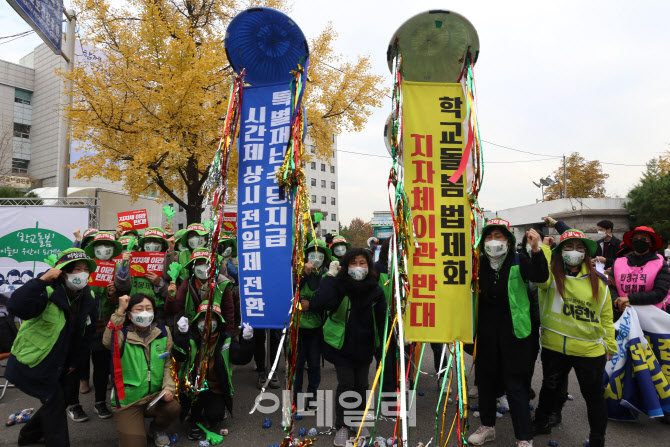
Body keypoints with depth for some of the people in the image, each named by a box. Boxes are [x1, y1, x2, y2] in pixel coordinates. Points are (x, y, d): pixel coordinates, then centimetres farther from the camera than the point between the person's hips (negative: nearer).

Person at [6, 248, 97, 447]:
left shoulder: (88, 298, -4)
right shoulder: (48, 292, -25)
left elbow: (87, 332, 5)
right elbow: (15, 307, -44)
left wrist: (76, 361, 7)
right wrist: (42, 280, -48)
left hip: (59, 363, 8)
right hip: (33, 362, -8)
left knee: (64, 398, 17)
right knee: (54, 402, -7)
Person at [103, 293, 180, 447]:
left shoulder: (163, 333, 1)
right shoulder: (123, 334, -8)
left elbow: (168, 363, 5)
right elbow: (108, 342, -32)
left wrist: (168, 387, -10)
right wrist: (120, 311, -32)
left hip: (155, 396, 3)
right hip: (127, 401, -3)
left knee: (174, 408, -26)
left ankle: (157, 430, 9)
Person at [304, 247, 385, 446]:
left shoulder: (375, 290, -3)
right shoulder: (338, 284, -13)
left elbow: (381, 318, 3)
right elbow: (323, 303, -30)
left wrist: (383, 346, 0)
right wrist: (330, 275, -24)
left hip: (364, 346, 3)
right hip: (343, 344, -3)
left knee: (361, 384, 14)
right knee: (345, 384, -1)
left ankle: (357, 421, 34)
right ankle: (342, 426, 18)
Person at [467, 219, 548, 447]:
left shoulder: (518, 262, -9)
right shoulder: (479, 264, 2)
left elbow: (541, 276, -25)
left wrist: (536, 249, -40)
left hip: (513, 332, -4)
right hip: (486, 332, 4)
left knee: (515, 384, 2)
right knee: (485, 379, 17)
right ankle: (488, 426, 37)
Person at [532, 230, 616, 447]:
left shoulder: (598, 281, 3)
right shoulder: (552, 274, -3)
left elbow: (606, 316, 8)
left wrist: (610, 345, 9)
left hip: (590, 349, 1)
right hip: (554, 347, 0)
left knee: (594, 395, 11)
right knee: (551, 387, 20)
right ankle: (541, 421, 44)